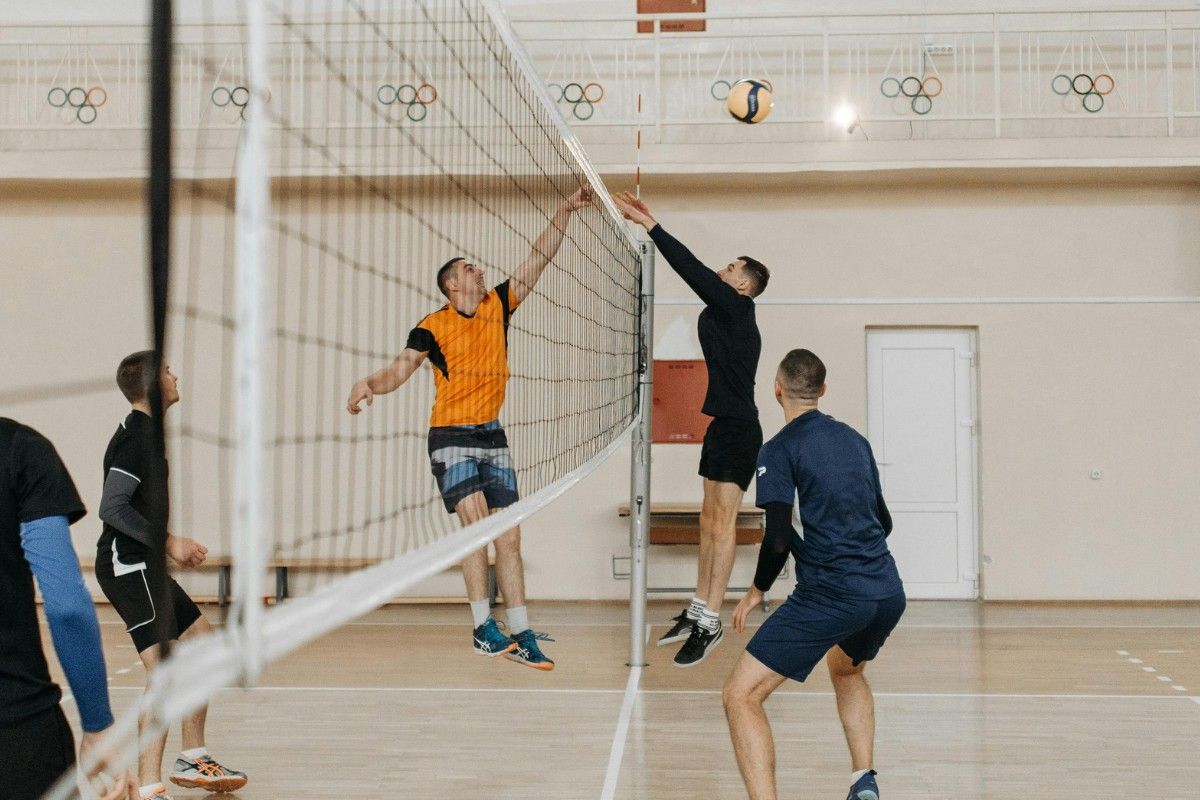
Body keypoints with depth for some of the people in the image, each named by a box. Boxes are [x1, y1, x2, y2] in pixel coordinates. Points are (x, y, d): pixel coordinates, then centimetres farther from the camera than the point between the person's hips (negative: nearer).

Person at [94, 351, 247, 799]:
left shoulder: (147, 434, 16)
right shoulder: (135, 437, -15)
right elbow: (111, 508, -22)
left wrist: (177, 546, 15)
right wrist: (167, 542, -19)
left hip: (145, 567, 11)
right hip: (128, 566, -11)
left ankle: (192, 759, 27)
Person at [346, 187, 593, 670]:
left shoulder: (498, 305, 6)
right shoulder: (433, 326, -7)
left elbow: (539, 257, 5)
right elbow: (400, 369, -15)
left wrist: (564, 212, -1)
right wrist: (368, 384, -35)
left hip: (493, 436, 5)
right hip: (452, 437, -5)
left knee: (508, 537, 3)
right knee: (477, 523, -17)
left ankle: (520, 635, 7)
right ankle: (482, 628, -7)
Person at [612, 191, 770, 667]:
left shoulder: (737, 307, -10)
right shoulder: (729, 315, 14)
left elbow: (693, 270, -16)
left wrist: (650, 225, -16)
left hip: (737, 428, -10)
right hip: (725, 426, 10)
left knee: (722, 521, -9)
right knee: (710, 520, 11)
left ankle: (710, 623, -7)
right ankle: (698, 611, 18)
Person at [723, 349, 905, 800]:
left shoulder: (779, 450, -6)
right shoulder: (855, 439, 14)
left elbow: (778, 538, -14)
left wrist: (757, 590, 3)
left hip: (829, 596, -7)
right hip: (888, 593, 7)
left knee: (741, 696, -3)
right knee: (846, 668, 37)